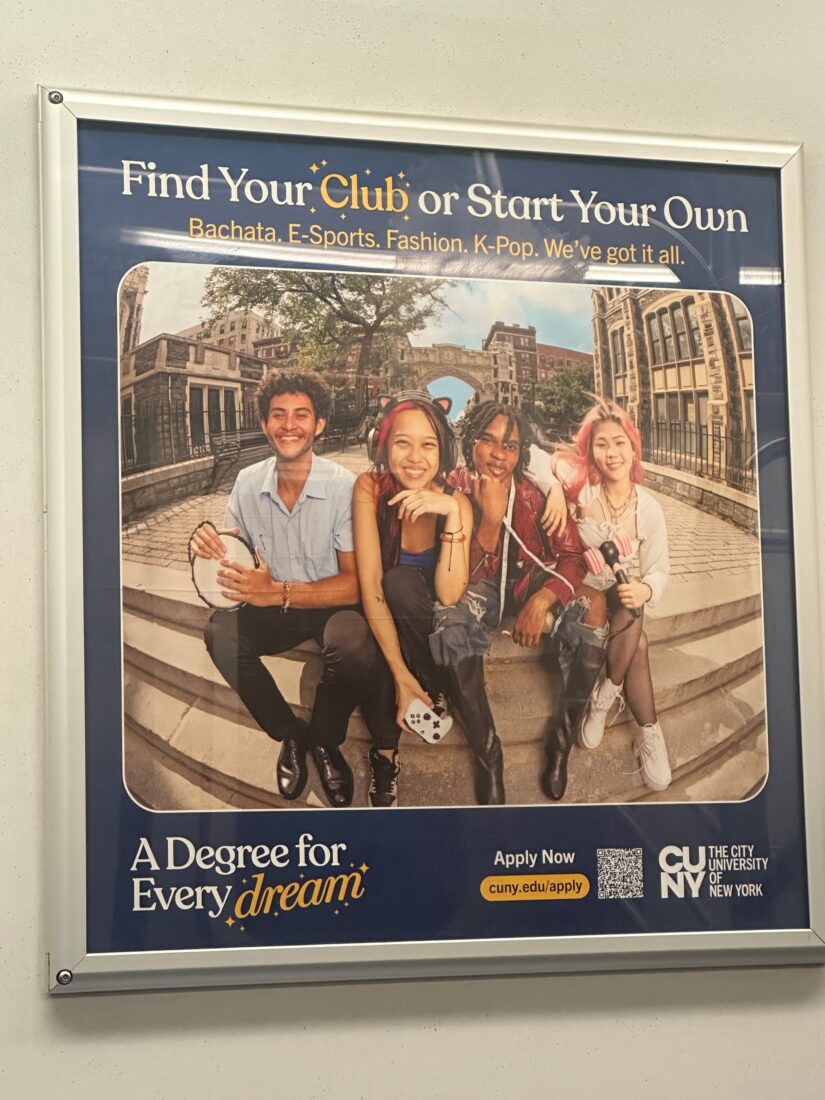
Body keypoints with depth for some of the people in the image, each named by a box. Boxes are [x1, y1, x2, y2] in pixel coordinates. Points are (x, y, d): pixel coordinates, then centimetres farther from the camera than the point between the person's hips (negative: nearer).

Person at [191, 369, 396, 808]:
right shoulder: (248, 483, -4)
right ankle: (289, 734, -3)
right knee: (221, 632, -26)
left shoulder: (343, 486, -18)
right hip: (271, 608, 4)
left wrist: (277, 592, -32)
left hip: (331, 605, -4)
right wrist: (211, 546, -21)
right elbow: (232, 551, 5)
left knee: (352, 642, -36)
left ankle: (324, 739, -3)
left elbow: (354, 584, -19)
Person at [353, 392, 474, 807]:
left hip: (435, 626, 0)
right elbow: (370, 586, -24)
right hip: (382, 619, 0)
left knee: (400, 582, -30)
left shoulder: (455, 502, -15)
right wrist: (402, 676, -33)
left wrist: (451, 513, -37)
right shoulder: (370, 489, -19)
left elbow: (450, 596, -27)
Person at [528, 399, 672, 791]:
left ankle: (605, 696, -16)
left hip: (623, 599, 2)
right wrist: (554, 487, -32)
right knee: (636, 641, -29)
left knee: (631, 610, -33)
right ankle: (649, 733, -15)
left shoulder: (649, 509, -6)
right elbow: (526, 452, -17)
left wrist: (645, 589, -30)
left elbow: (658, 570, -6)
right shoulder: (581, 484, -11)